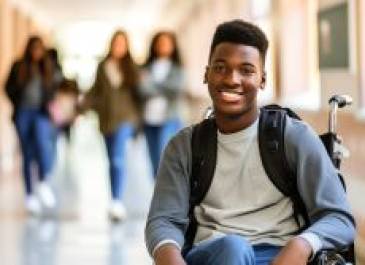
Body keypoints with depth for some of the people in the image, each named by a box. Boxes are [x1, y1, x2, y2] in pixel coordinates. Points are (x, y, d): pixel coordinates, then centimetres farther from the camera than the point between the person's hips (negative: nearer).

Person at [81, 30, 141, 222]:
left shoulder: (131, 67, 3)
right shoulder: (103, 67, 9)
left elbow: (137, 93, 5)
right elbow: (95, 92, 12)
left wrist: (138, 119, 4)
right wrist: (83, 107, -2)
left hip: (125, 118, -3)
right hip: (107, 119, 3)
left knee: (118, 159, -18)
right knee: (114, 161, 9)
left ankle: (117, 201, -24)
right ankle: (117, 205, 16)